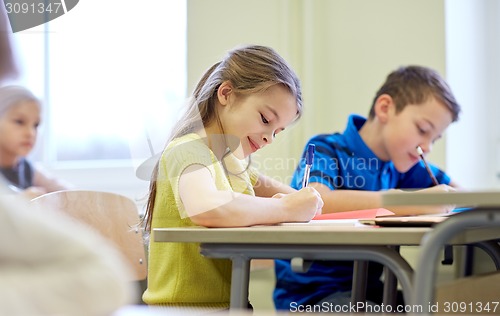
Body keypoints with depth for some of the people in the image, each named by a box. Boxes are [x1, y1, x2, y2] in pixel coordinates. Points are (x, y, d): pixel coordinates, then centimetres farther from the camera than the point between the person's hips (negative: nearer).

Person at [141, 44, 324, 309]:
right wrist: (286, 208, -20)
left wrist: (297, 197, 9)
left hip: (225, 304, 8)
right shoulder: (189, 150, -11)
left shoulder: (232, 159, 13)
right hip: (187, 305, -8)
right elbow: (205, 208, -31)